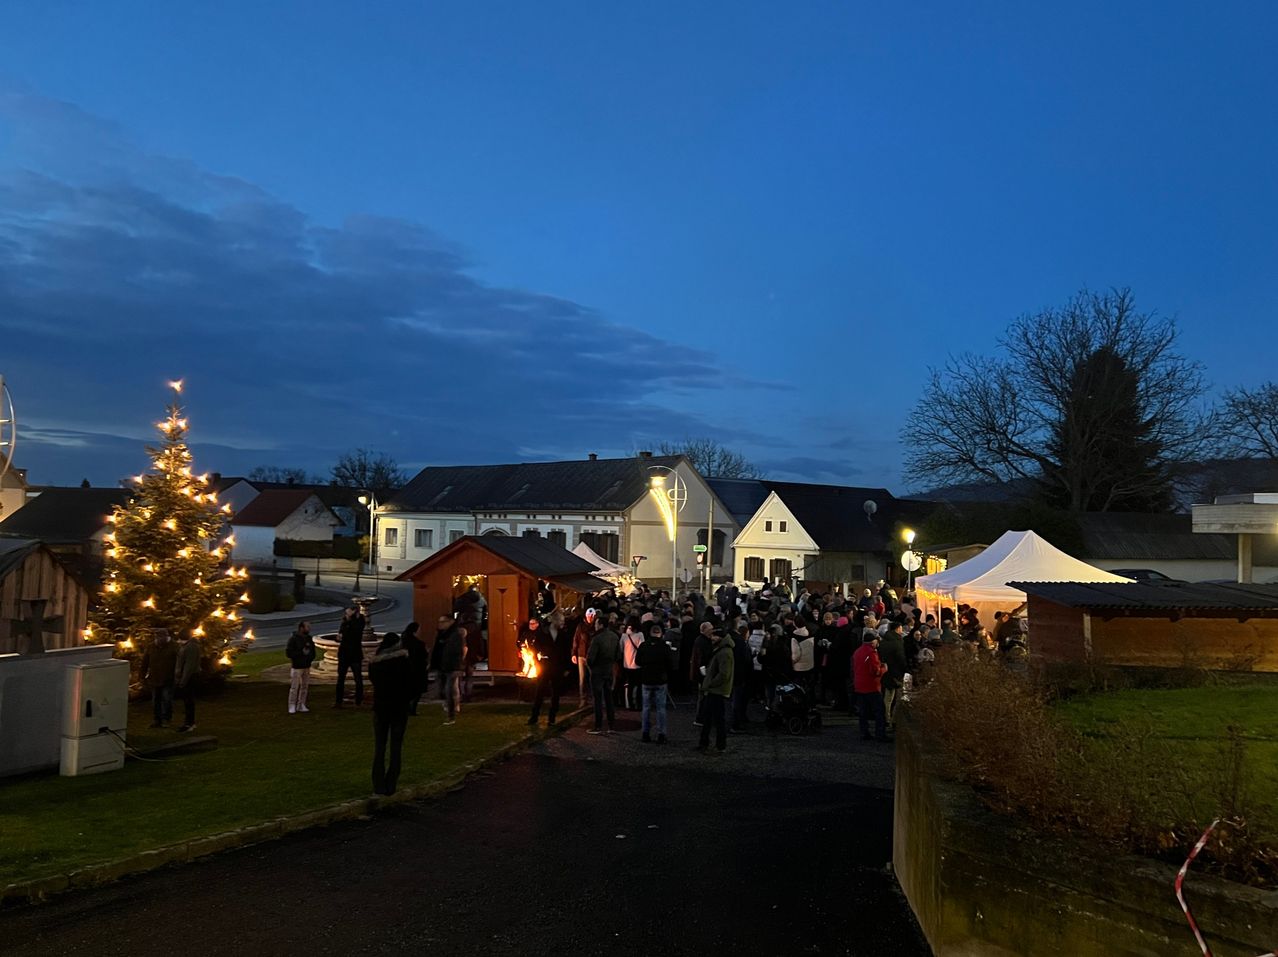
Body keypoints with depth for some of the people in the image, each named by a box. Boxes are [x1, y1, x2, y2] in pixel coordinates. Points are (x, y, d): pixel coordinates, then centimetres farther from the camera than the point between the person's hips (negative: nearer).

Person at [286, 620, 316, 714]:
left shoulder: (309, 638, 8)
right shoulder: (293, 639, -10)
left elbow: (313, 650, 19)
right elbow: (288, 652, -16)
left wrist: (311, 659, 2)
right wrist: (301, 652, -19)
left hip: (306, 666, 6)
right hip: (296, 667, -6)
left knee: (304, 686, 8)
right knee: (294, 687, -5)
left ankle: (301, 705, 16)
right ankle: (292, 706, 4)